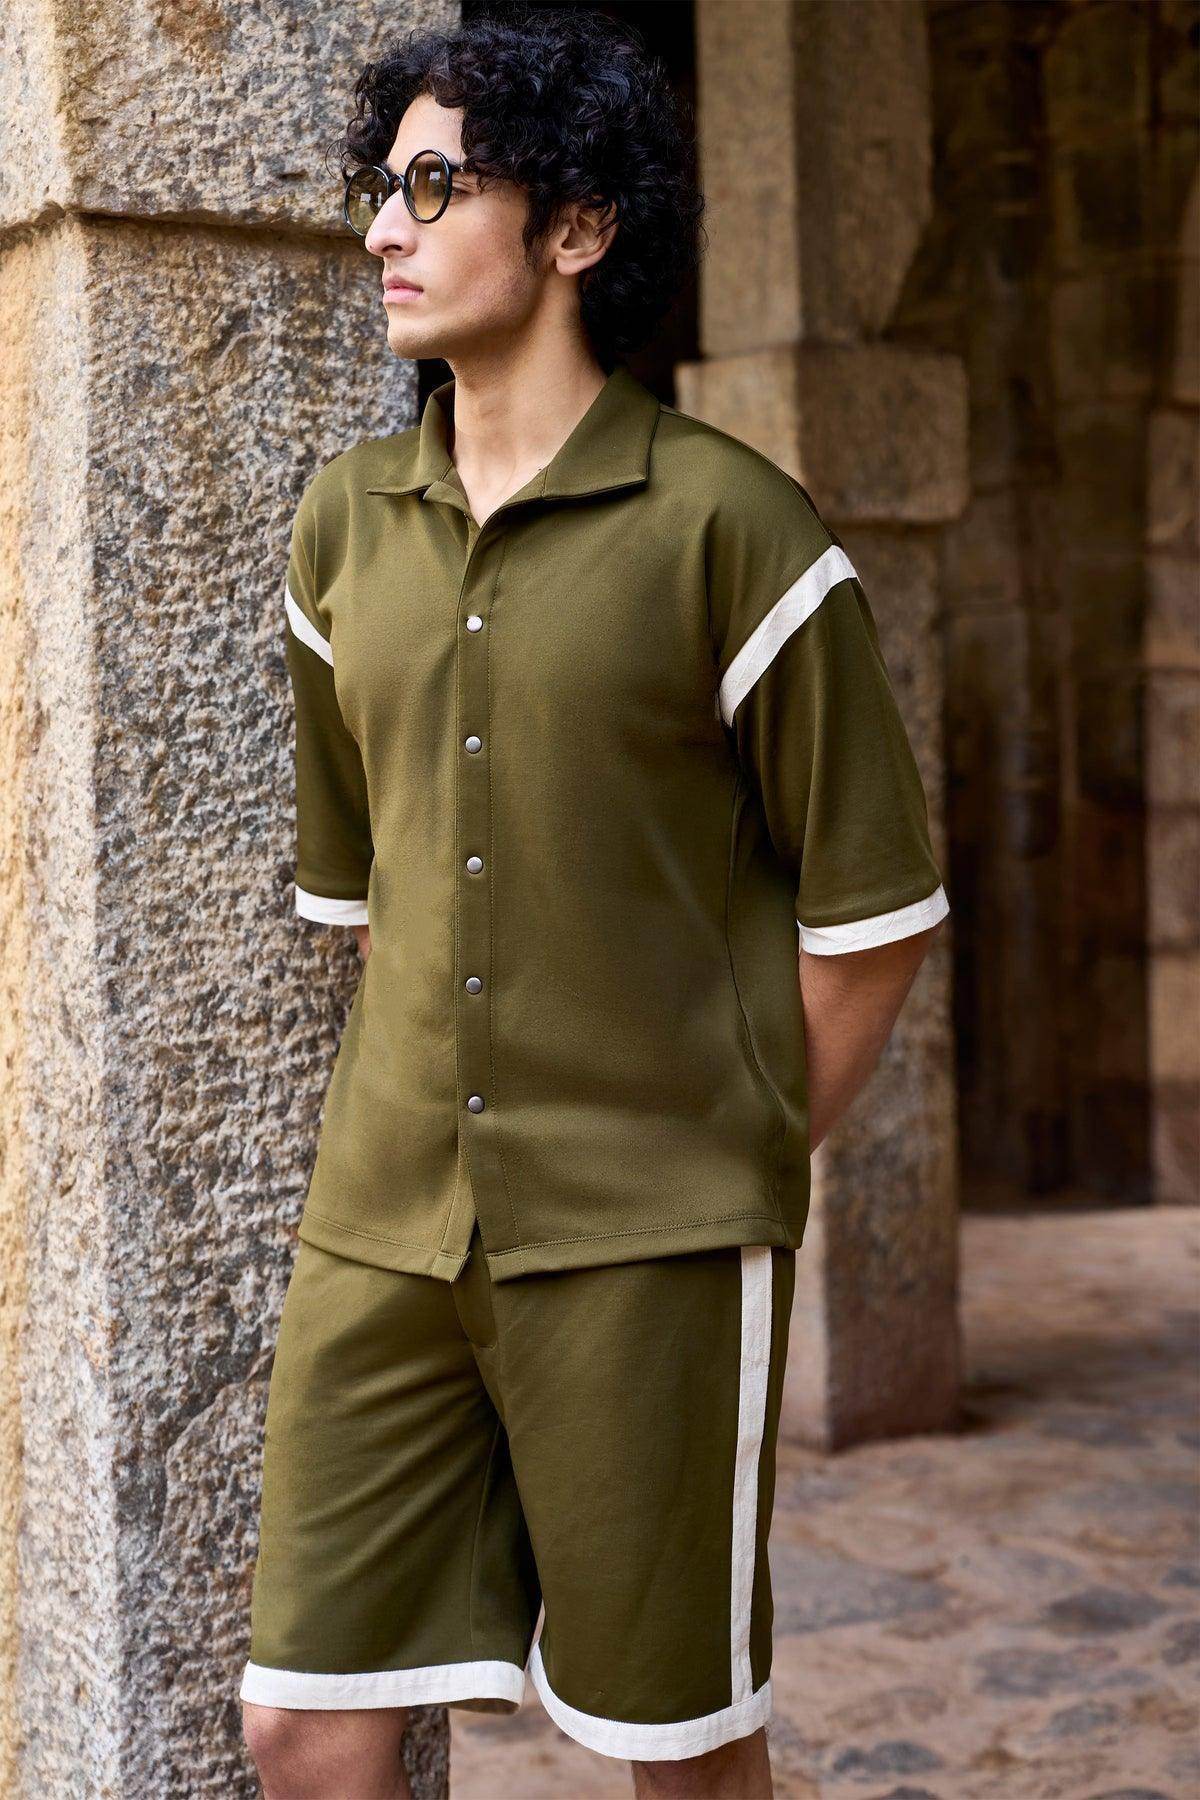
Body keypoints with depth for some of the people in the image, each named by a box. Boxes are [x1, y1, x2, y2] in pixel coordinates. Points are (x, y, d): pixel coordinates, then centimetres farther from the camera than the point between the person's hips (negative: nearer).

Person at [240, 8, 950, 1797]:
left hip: (648, 1241, -4)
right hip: (385, 1226, 5)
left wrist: (740, 1164, 0)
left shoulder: (730, 527, -7)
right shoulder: (345, 523, 9)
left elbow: (872, 904, -3)